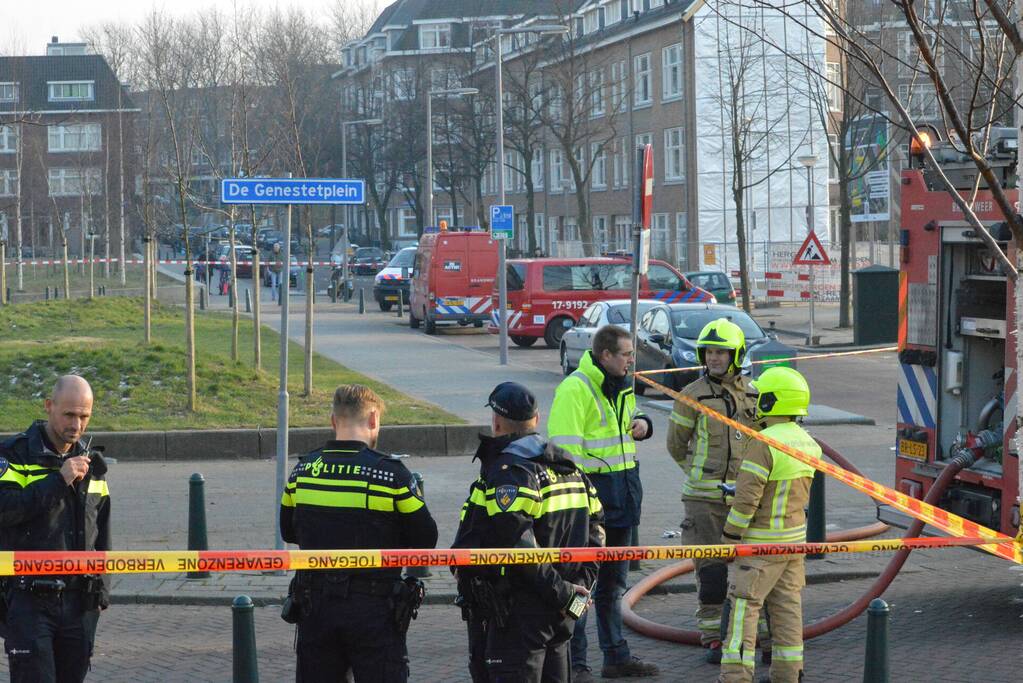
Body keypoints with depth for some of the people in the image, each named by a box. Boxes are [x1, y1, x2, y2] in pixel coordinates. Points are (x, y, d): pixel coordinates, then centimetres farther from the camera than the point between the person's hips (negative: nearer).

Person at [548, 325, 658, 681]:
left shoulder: (620, 386, 12)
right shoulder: (575, 389, -16)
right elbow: (566, 450, -20)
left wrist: (641, 423, 8)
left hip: (621, 497, 9)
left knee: (613, 581, 17)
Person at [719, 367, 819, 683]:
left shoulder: (763, 443, -20)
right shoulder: (807, 443, 5)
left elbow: (747, 496, -20)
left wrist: (730, 535, -12)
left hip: (762, 541, -8)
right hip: (795, 536, 8)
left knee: (744, 605, -5)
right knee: (787, 606, 12)